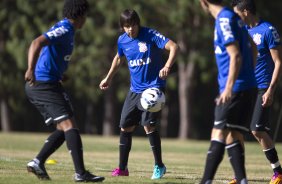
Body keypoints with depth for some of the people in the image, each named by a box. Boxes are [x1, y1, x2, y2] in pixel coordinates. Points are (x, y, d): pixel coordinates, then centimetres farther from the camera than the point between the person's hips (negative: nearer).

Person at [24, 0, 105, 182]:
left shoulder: (66, 30, 19)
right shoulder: (64, 30, -13)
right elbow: (37, 43, -27)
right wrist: (31, 70, -39)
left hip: (38, 86, 10)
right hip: (46, 84, -10)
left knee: (64, 128, 11)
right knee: (69, 125, -14)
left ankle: (38, 162, 2)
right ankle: (81, 173, -19)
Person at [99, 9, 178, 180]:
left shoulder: (150, 35, -14)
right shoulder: (122, 40, 3)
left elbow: (173, 47, -21)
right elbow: (119, 58, 24)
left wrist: (167, 66, -37)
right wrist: (108, 78, 31)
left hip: (153, 87, -6)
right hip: (135, 89, 6)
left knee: (149, 125, -17)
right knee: (125, 127, 5)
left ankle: (159, 166, -2)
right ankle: (122, 168, 17)